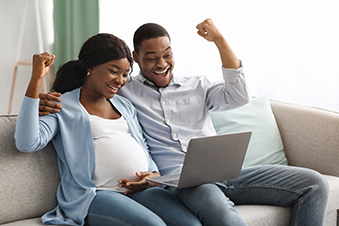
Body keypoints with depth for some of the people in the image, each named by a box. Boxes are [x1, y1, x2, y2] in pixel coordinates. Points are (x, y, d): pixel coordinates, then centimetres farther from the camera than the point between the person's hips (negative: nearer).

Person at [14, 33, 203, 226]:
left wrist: (155, 176, 3)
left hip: (140, 190, 6)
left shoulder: (125, 105, 26)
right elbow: (27, 142, -13)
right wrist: (36, 79, -17)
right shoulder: (62, 107, 5)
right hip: (94, 194, -6)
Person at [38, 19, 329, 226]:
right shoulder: (123, 92, 14)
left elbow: (238, 96, 5)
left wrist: (219, 39, 7)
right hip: (178, 178, -5)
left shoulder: (197, 85, 21)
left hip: (225, 171, 5)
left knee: (314, 183, -11)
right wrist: (46, 101, -13)